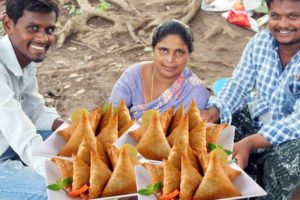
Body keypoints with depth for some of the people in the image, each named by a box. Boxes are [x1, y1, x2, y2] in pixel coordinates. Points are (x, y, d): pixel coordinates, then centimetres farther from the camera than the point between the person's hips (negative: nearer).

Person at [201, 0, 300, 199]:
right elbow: (238, 85, -4)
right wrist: (214, 111, -26)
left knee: (283, 163, -34)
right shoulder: (260, 42, -8)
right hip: (254, 119, 5)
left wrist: (250, 143, -41)